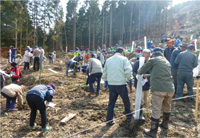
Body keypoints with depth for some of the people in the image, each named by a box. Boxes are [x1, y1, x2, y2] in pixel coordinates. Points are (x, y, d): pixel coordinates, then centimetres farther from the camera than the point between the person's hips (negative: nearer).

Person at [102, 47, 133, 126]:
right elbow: (128, 71, -13)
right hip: (121, 84, -4)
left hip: (111, 84, 4)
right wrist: (130, 79, 2)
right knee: (126, 101, 16)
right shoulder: (123, 59, -3)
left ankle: (109, 120, 15)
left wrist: (105, 81, 23)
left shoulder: (108, 60, 12)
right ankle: (128, 116, 30)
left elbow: (104, 72, 13)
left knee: (111, 103, 12)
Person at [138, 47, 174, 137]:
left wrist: (140, 73, 29)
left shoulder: (153, 60, 2)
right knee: (167, 108, 24)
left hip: (159, 89, -7)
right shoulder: (167, 62, 21)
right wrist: (148, 75, 39)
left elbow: (141, 71, 5)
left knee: (156, 111, 2)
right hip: (170, 89, 7)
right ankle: (165, 124, 45)